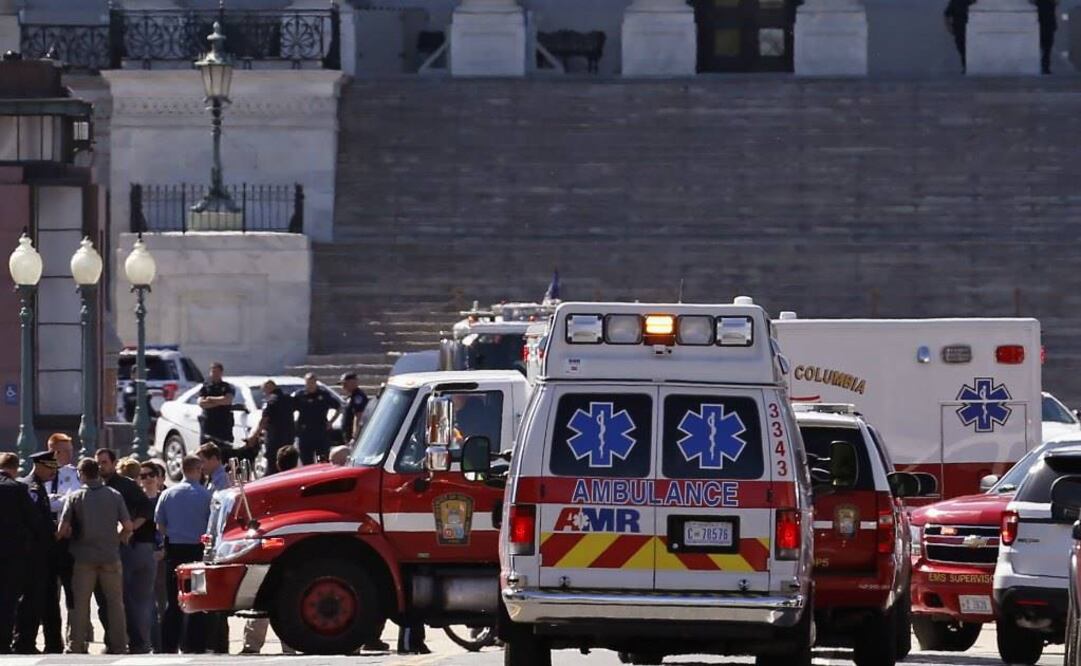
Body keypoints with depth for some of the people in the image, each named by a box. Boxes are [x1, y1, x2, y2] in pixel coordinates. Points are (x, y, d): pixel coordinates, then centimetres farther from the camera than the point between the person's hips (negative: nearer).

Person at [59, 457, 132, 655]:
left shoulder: (75, 497, -4)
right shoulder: (114, 496, -1)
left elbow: (63, 530, -8)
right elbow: (128, 526, -4)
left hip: (84, 557, -1)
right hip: (110, 556, 1)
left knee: (80, 603, 5)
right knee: (115, 602, 8)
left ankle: (77, 646, 4)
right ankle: (118, 645, 8)